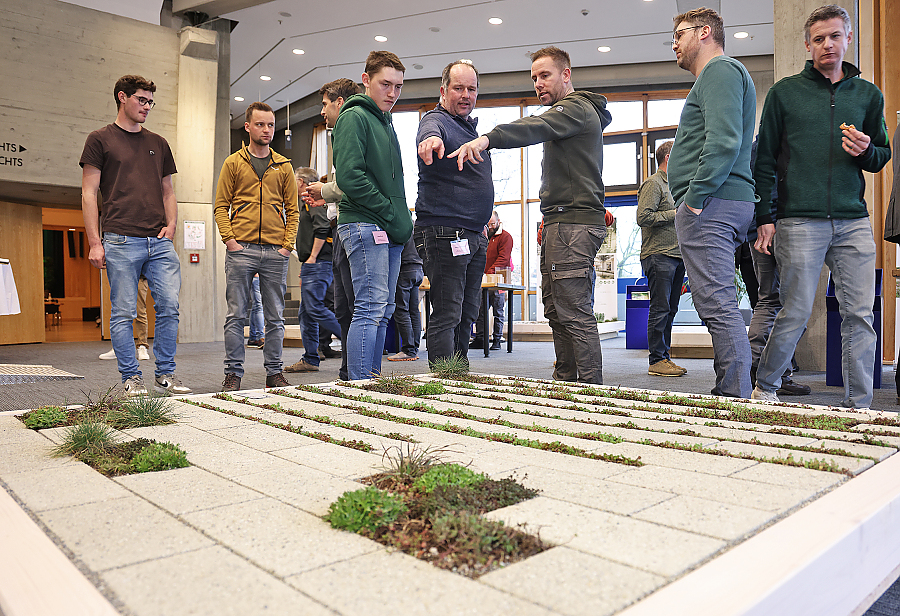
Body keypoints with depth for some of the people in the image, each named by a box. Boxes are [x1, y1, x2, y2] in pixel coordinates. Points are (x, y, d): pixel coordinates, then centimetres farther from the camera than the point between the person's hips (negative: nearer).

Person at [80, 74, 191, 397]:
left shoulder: (158, 144, 20)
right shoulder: (100, 140, 7)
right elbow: (89, 194, 2)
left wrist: (171, 225, 5)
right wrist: (94, 242, -6)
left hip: (160, 242, 4)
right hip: (121, 241, -3)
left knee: (169, 306, -3)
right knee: (123, 312, -1)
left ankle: (165, 375, 9)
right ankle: (131, 379, 9)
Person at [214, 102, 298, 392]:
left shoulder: (284, 166, 13)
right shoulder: (233, 163, 9)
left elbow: (292, 209, 10)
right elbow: (221, 206, 6)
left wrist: (287, 245, -1)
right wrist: (229, 239, -8)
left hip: (276, 252, 2)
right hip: (241, 250, -1)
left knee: (275, 316, 5)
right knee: (236, 314, 0)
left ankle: (274, 372, 13)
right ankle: (233, 372, 9)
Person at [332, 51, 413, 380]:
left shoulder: (386, 122, 24)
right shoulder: (354, 117, -4)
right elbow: (349, 177, -16)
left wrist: (402, 222, 11)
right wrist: (390, 213, -14)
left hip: (389, 230, 9)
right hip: (365, 224, -9)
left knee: (382, 311, 8)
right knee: (370, 308, -12)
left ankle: (372, 380, 15)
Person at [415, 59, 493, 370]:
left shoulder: (471, 126, 21)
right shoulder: (437, 120, -7)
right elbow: (431, 132, -34)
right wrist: (431, 139, -57)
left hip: (473, 237, 9)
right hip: (444, 235, -9)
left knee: (467, 314, 14)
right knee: (446, 315, -9)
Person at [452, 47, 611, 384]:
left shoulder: (576, 107, -5)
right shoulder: (581, 111, 29)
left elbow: (536, 127, -27)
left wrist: (487, 138, -43)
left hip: (572, 223, -11)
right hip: (562, 223, 11)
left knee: (575, 312, -12)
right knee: (556, 309, 11)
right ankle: (565, 382, 17)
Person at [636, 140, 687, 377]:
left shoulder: (671, 185, 24)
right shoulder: (653, 184, -5)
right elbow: (643, 217, -17)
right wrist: (674, 214, -12)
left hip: (676, 255, 9)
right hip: (658, 255, -9)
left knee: (670, 310, 9)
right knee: (660, 309, -8)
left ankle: (665, 357, 14)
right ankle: (657, 361, -4)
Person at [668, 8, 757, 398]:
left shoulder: (720, 70, -3)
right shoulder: (718, 75, 29)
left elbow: (723, 141, -19)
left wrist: (695, 196, -19)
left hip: (710, 205, -11)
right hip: (721, 204, 11)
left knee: (718, 304, -12)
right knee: (719, 304, 11)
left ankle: (736, 397, -10)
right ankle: (729, 392, 17)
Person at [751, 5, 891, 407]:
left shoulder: (868, 95, 17)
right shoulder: (785, 92, 7)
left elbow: (882, 157, 21)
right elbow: (765, 159, 5)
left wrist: (866, 152, -4)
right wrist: (763, 217, -3)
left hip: (853, 222, 4)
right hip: (800, 221, -3)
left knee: (860, 314, 0)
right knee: (796, 313, -3)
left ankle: (858, 406, 9)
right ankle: (765, 386, 18)